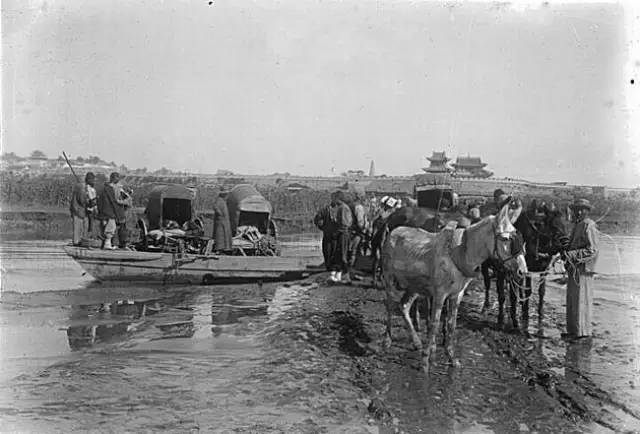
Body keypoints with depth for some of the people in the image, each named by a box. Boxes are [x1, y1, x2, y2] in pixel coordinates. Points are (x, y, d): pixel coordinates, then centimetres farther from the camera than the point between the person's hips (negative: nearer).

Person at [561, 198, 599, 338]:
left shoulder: (589, 227, -12)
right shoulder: (578, 226, 17)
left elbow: (592, 250, -19)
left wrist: (571, 254, -24)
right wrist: (564, 250, 5)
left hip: (583, 269, -9)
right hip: (574, 268, 9)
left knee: (582, 299, -4)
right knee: (572, 300, 13)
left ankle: (583, 331, 3)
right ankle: (573, 330, 20)